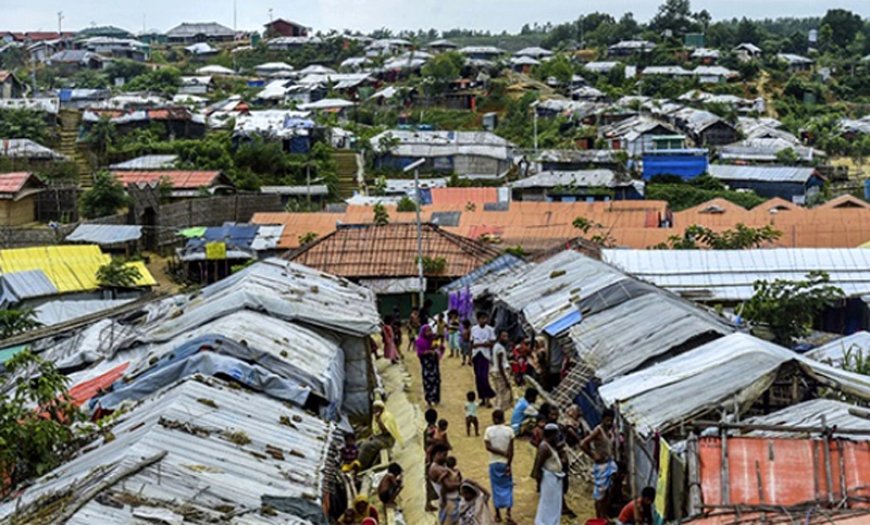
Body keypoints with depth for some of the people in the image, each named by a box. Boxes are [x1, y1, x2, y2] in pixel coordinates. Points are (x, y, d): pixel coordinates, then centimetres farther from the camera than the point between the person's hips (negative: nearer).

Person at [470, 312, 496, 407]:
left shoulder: (490, 329, -3)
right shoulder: (473, 329, 6)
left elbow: (492, 343, -8)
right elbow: (472, 343, 10)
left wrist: (479, 344, -16)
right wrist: (470, 356, 7)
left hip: (485, 355, -4)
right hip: (476, 355, 4)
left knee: (484, 377, -13)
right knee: (478, 377, 6)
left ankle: (487, 398, -8)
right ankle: (483, 398, 15)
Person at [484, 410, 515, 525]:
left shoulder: (489, 430, -6)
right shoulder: (509, 430, -7)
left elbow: (488, 447, -13)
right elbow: (511, 450, -10)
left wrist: (502, 453, -9)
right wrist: (508, 464, -8)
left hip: (494, 463, 1)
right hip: (505, 463, -1)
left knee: (496, 487, 10)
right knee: (508, 487, 9)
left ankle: (498, 514, 14)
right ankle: (508, 512, -3)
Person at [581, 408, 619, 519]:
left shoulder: (610, 430, 5)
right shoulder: (598, 430, -19)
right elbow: (583, 444, -27)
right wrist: (593, 456, -18)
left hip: (610, 464, 8)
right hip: (601, 465, -8)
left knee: (608, 493, 14)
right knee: (600, 494, 1)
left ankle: (605, 517, 25)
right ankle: (599, 519, 9)